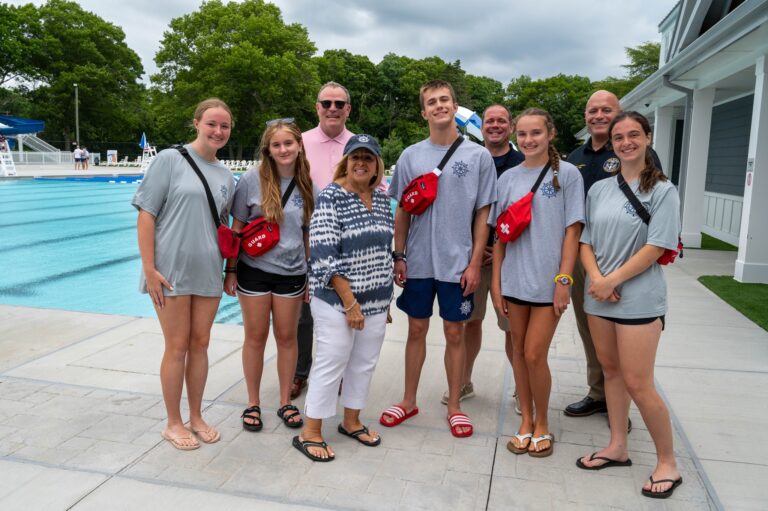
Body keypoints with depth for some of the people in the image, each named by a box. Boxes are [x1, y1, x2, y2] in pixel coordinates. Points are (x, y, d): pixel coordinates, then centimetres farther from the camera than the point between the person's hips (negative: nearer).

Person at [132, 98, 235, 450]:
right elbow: (146, 214, -9)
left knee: (200, 344, 12)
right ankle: (174, 423, 21)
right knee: (177, 347, 4)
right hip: (171, 271, -5)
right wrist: (149, 269, -13)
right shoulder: (170, 159, -6)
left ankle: (196, 417, 28)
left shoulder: (226, 175, 10)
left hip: (208, 273, 5)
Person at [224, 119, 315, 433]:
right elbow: (237, 228, -2)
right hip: (254, 269, -2)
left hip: (291, 273, 2)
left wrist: (311, 277, 8)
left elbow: (308, 234, 7)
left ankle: (285, 402, 25)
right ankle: (253, 404, 23)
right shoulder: (252, 179, -6)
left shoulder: (306, 185, 1)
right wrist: (230, 271, -3)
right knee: (256, 337, 8)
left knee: (286, 337, 10)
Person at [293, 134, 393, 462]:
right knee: (331, 364, 1)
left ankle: (351, 421, 33)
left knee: (364, 363, 14)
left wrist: (386, 299, 15)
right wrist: (349, 302, -18)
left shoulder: (382, 199, 9)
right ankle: (310, 433, 16)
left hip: (376, 301, 6)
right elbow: (324, 255, -17)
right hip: (337, 300, -6)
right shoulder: (331, 197, -10)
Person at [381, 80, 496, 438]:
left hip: (458, 263, -1)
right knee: (416, 330, 12)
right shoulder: (411, 156, 4)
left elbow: (482, 214, 0)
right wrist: (399, 256, 2)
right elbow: (402, 211, 8)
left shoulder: (478, 156, -1)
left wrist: (475, 263, -5)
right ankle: (409, 401, 28)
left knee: (454, 334, 8)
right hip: (418, 262, 2)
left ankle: (454, 407, 25)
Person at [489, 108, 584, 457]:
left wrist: (564, 280, -10)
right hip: (514, 280, 4)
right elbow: (499, 234, 8)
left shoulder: (567, 174, -2)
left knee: (534, 355, -2)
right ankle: (526, 421, 28)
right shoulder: (508, 178, 7)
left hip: (548, 281, -3)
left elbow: (572, 230, -4)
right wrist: (496, 281, 4)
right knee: (519, 352, 11)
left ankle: (542, 424, 21)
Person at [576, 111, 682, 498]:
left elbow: (655, 248, -11)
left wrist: (612, 281, -14)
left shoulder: (662, 190, -4)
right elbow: (585, 241, 8)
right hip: (598, 296, 5)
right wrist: (595, 278, -9)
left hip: (639, 299, -5)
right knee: (611, 370, 13)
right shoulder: (599, 190, 10)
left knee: (637, 383, -4)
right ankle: (617, 447, 28)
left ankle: (667, 464, 14)